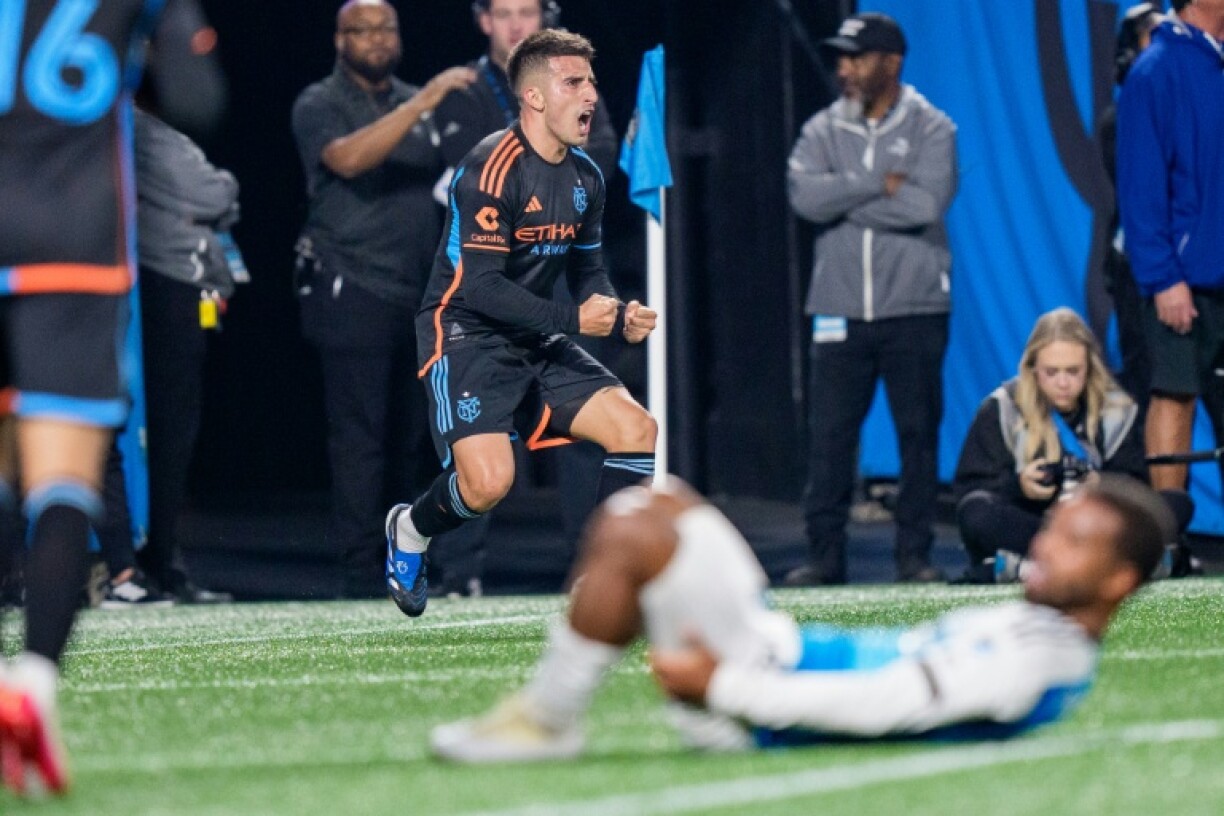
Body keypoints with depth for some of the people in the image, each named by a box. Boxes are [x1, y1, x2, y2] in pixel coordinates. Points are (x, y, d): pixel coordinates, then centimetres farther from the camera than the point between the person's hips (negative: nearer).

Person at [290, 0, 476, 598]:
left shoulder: (417, 102, 18)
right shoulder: (320, 106, -1)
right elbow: (348, 157, -22)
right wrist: (421, 104, -27)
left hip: (418, 295, 6)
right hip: (352, 294, -6)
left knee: (409, 435, 5)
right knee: (359, 435, -7)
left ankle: (394, 560, 10)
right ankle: (362, 570, -5)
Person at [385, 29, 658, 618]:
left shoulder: (586, 178, 6)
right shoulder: (491, 170, -19)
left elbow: (586, 271, 17)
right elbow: (479, 287, -23)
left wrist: (619, 317, -5)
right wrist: (573, 320, -24)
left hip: (536, 342, 8)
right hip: (464, 336, -8)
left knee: (637, 429, -7)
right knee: (490, 481, -24)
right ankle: (410, 530, 9)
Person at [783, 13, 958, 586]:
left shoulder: (932, 130, 2)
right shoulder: (823, 131, 9)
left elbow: (927, 204, -15)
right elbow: (806, 197, -9)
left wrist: (845, 201, -10)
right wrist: (881, 185, -13)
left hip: (914, 309, -2)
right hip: (841, 312, 2)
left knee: (919, 431, 0)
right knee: (829, 433, -2)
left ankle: (915, 553, 7)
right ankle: (825, 554, 3)